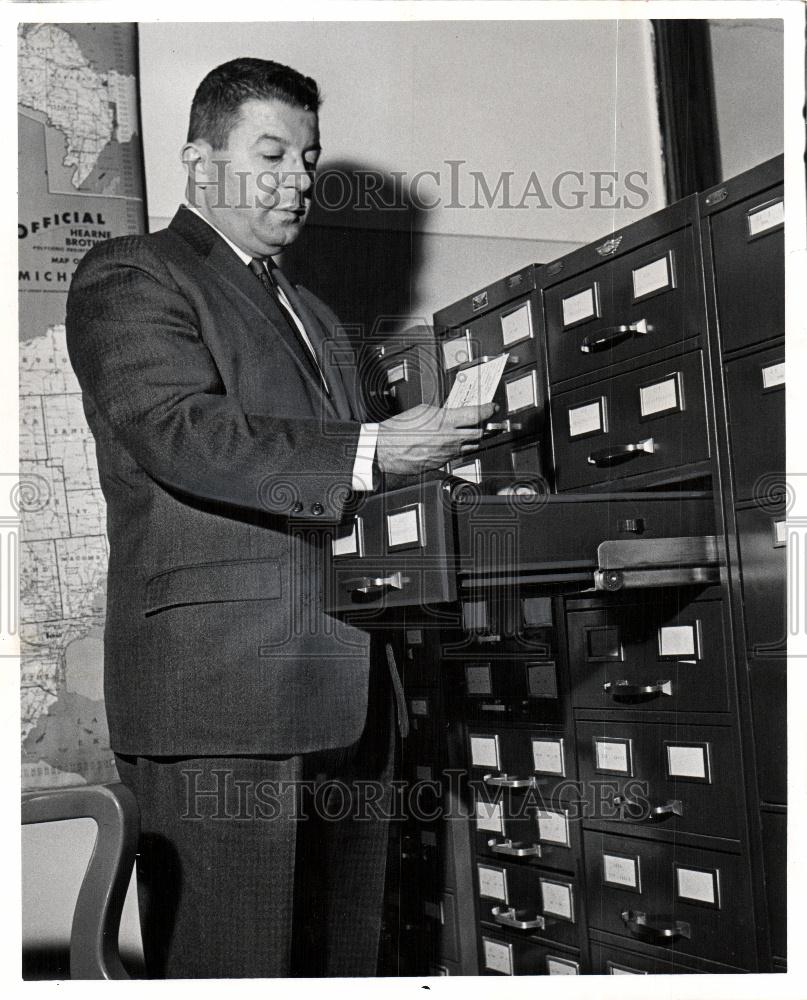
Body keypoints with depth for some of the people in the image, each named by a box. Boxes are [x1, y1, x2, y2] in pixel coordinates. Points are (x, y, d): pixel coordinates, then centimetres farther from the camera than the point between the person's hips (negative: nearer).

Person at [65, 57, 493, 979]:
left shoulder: (311, 314, 28)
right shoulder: (131, 276, 2)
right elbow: (184, 435, -15)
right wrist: (369, 453, -21)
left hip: (346, 697, 8)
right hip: (219, 697, -7)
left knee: (343, 963, 10)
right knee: (232, 969, -4)